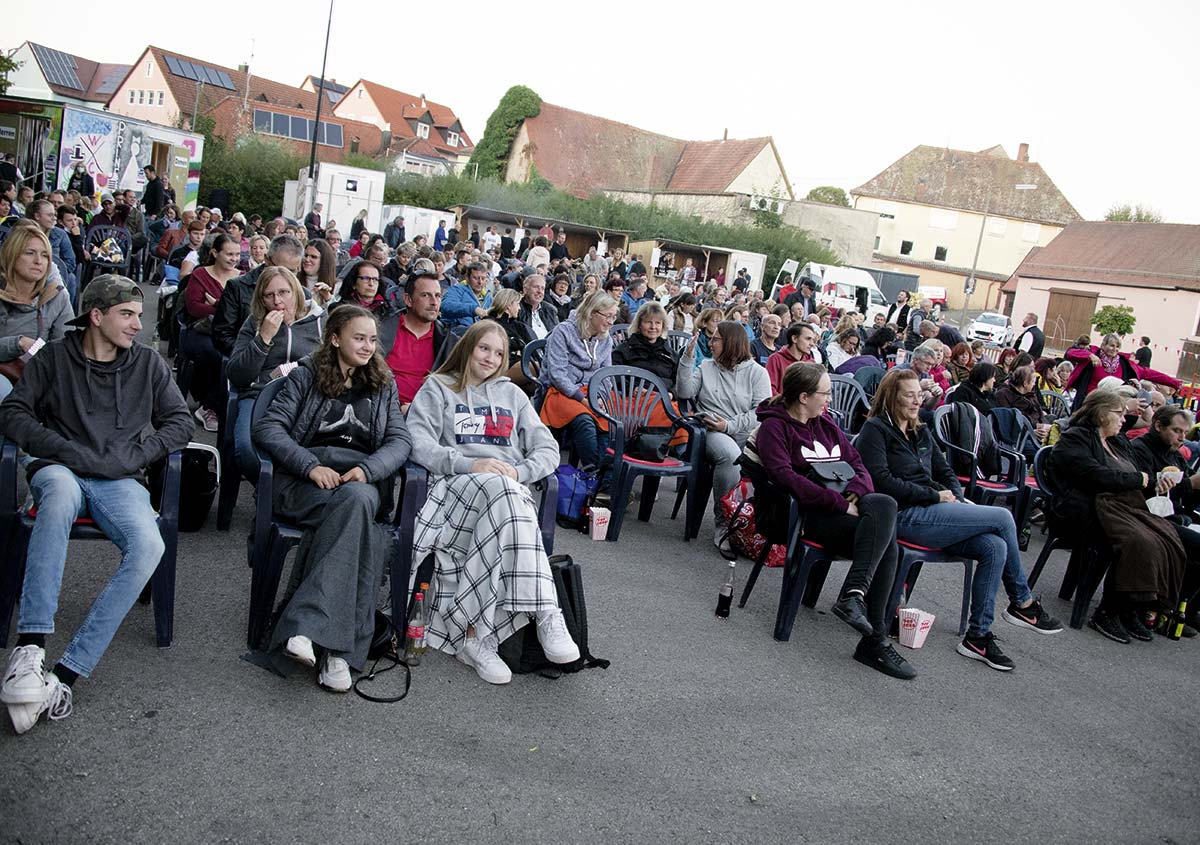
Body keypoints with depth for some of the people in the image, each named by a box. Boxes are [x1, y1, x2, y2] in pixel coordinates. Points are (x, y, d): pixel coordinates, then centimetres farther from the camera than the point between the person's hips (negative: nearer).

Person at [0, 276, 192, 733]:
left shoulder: (148, 362, 15)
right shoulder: (55, 357, 12)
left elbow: (179, 421, 12)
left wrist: (131, 456, -3)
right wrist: (66, 451, -9)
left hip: (119, 481, 1)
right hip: (59, 470, -1)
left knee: (149, 546, -31)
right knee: (61, 493, -41)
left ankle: (67, 673, -30)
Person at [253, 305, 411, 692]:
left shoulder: (383, 384, 21)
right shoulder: (306, 376, 13)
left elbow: (400, 439, 9)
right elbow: (267, 427, 0)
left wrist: (367, 469, -12)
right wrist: (311, 466, -16)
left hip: (363, 481, 2)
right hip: (306, 480, -2)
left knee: (358, 500, -36)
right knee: (356, 505, -36)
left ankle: (306, 625, -38)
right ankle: (340, 647, -40)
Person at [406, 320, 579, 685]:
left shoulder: (512, 394, 29)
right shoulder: (437, 388, 20)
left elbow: (548, 449, 19)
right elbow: (418, 442, 1)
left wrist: (519, 471, -4)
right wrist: (468, 464, -16)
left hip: (511, 487, 3)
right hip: (456, 484, -3)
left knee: (506, 497, -38)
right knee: (504, 492, -39)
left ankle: (473, 632, -40)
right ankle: (545, 617, -44)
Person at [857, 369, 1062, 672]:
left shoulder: (921, 433, 24)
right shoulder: (875, 430, -1)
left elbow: (945, 472, 26)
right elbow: (882, 481, -12)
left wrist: (956, 497, 3)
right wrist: (934, 495, -11)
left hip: (930, 511, 8)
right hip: (905, 516, -8)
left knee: (994, 547, -18)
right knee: (1002, 518, -14)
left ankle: (978, 636, -12)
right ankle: (1022, 603, 5)